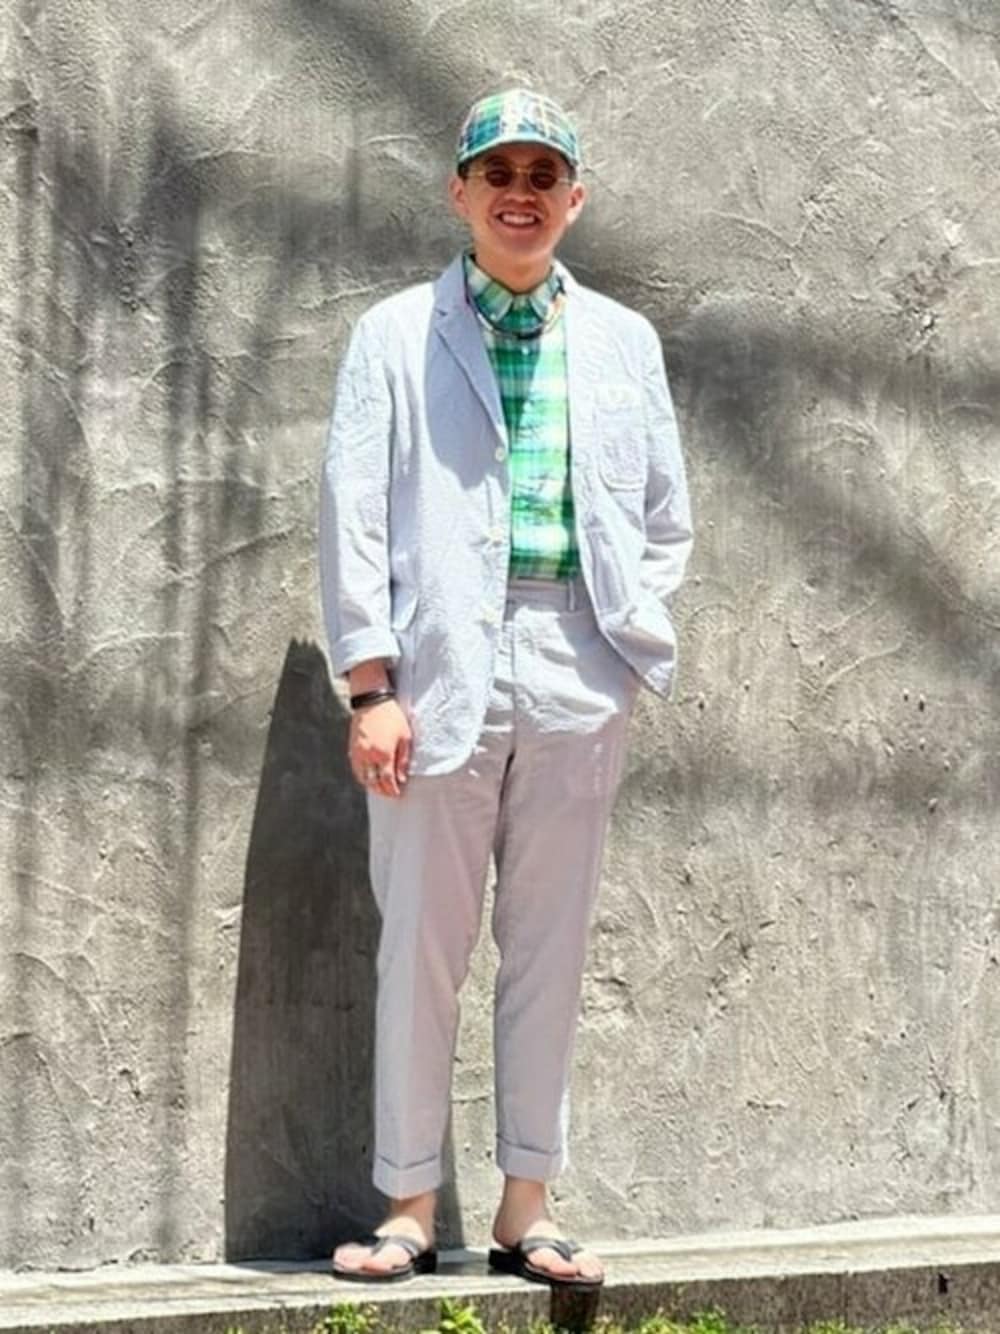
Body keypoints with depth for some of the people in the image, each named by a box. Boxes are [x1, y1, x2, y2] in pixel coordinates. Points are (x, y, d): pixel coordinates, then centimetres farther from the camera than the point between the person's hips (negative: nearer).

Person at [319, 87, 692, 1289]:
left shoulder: (623, 343, 13)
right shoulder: (396, 337, 5)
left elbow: (666, 521, 17)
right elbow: (353, 520, -1)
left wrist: (631, 644, 4)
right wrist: (372, 685, -8)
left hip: (576, 673, 3)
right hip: (443, 669, -2)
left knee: (549, 949, 6)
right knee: (422, 947, 0)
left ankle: (525, 1212, 13)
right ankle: (410, 1209, 9)